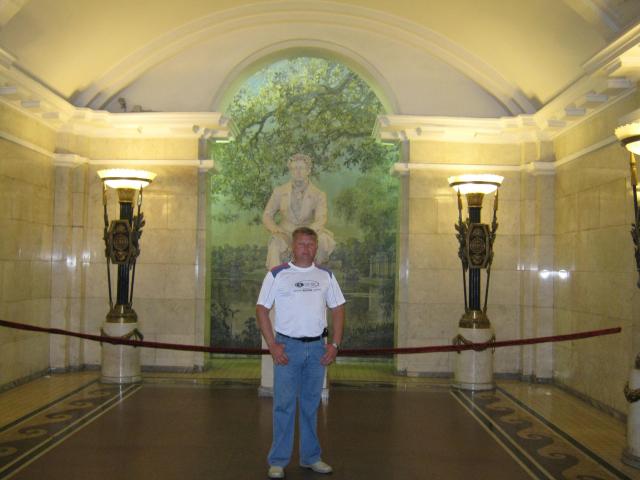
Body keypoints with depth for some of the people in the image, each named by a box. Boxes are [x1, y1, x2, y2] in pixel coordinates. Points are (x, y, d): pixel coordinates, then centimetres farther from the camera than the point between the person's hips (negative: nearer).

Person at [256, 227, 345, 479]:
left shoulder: (326, 276, 7)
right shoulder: (277, 275, -2)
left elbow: (338, 310, 10)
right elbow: (262, 310, -3)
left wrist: (335, 344, 1)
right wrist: (272, 345, -10)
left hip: (318, 347, 3)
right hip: (288, 346, -3)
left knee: (311, 404, 12)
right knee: (284, 404, 0)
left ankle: (311, 457, 25)